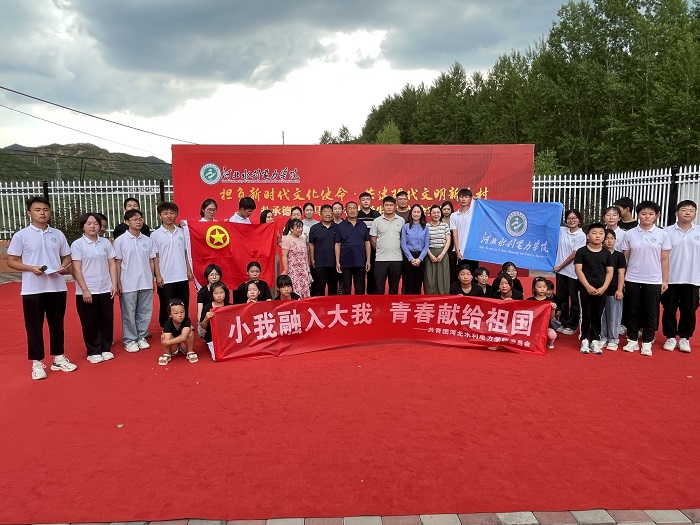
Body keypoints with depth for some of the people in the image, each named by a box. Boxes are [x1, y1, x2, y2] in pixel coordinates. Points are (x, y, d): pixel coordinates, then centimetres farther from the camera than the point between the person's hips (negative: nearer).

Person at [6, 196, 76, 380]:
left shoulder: (58, 234, 7)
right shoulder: (21, 235, -3)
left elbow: (67, 256, 14)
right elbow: (11, 261, -2)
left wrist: (63, 267, -7)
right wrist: (32, 268, -18)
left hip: (57, 287, 3)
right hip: (32, 289, -3)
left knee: (57, 324, 12)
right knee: (34, 327, 4)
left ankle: (58, 358, 24)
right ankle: (37, 363, 14)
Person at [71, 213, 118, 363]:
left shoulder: (106, 243, 5)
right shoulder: (77, 244, -5)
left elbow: (112, 265, 8)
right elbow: (77, 269, -8)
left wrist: (114, 284, 0)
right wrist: (85, 290, -13)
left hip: (105, 289, 3)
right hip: (86, 291, -3)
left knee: (107, 320, 9)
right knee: (90, 323, 5)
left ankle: (106, 349, 22)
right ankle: (93, 352, 17)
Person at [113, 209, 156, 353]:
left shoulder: (148, 240, 5)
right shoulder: (120, 241, -4)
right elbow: (117, 263, -2)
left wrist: (152, 280, 9)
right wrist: (118, 283, -4)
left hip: (146, 284, 3)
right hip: (128, 285, -3)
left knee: (145, 312, 10)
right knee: (129, 314, 5)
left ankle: (141, 337, 24)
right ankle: (129, 340, 17)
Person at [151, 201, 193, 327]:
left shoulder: (181, 232, 7)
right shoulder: (156, 235, -4)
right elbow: (155, 257, -5)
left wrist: (189, 270, 9)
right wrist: (158, 276, -9)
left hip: (182, 277, 4)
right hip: (166, 278, -3)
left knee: (184, 306, 12)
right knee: (166, 307, 7)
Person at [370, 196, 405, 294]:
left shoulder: (401, 221, 4)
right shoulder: (376, 221, 1)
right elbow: (373, 239, 4)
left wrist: (399, 249, 5)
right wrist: (381, 249, 5)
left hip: (397, 258, 1)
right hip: (380, 259, -1)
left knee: (394, 287, 10)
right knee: (379, 287, 1)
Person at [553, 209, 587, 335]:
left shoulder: (581, 235, -7)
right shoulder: (562, 230, 5)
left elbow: (574, 254, -10)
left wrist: (560, 266, -8)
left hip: (573, 272, -4)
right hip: (560, 271, 5)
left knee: (574, 300, 5)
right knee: (561, 298, 11)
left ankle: (572, 325, 16)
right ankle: (563, 323, 23)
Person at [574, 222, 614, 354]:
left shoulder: (607, 253, 7)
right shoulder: (581, 252, -2)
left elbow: (610, 272, 6)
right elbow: (578, 270, -6)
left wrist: (603, 288, -7)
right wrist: (588, 286, -14)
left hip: (601, 290, 3)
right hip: (585, 289, -2)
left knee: (597, 315, 8)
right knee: (586, 314, 3)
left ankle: (595, 340, 17)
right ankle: (585, 340, 11)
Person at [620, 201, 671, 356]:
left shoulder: (662, 235, 0)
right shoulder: (630, 234, 2)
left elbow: (664, 260, 2)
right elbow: (625, 258, 5)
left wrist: (665, 281, 0)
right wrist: (621, 278, 1)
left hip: (653, 281, 0)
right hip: (632, 280, 1)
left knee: (651, 312, 6)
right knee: (633, 311, 9)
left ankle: (647, 342, 18)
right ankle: (632, 340, 20)